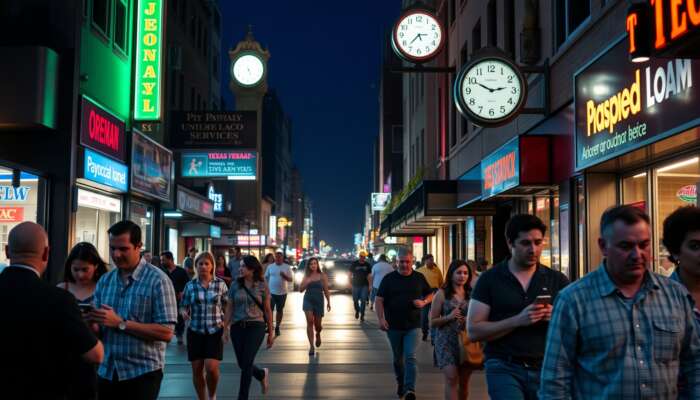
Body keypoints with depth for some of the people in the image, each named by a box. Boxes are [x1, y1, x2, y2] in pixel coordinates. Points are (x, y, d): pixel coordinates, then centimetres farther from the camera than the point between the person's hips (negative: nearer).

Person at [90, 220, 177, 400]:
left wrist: (120, 323, -20)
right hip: (106, 372, 5)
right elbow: (98, 327, 9)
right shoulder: (104, 280, 7)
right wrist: (91, 323, -14)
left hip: (142, 373, -5)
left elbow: (166, 332, -17)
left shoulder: (158, 280, -11)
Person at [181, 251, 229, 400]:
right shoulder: (190, 285, 0)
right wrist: (184, 313, -16)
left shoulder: (220, 284, -2)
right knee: (197, 369, 5)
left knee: (211, 368, -13)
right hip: (195, 331, 2)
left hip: (215, 330, -2)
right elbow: (183, 306, 6)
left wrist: (225, 320, -7)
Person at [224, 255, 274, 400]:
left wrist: (270, 333, 5)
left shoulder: (262, 286, -3)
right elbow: (229, 308, 5)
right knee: (242, 364, 9)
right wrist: (225, 329, 0)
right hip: (237, 327, 3)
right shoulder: (235, 285, 2)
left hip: (256, 326, -3)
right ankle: (262, 374, 40)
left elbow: (267, 310, 3)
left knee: (246, 363, -11)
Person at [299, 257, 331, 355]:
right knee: (309, 321, -13)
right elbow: (300, 289, 3)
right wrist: (306, 282, -15)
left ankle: (318, 334, 45)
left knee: (317, 324, 7)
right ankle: (311, 346, -8)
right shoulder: (306, 276, 3)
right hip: (308, 300, 0)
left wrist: (328, 302, 3)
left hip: (319, 300, 0)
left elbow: (326, 290, 3)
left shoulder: (322, 276, -1)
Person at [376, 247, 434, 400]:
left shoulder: (419, 278, 3)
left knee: (410, 357, -12)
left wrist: (423, 302, -9)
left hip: (412, 326, -1)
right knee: (398, 358, 14)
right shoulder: (389, 279, -1)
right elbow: (379, 300, -1)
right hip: (393, 326, 1)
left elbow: (430, 295, 13)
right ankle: (400, 384, 34)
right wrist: (381, 319, -12)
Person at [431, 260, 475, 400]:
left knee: (464, 381, 9)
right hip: (447, 341, -3)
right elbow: (432, 322, 0)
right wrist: (449, 317, -16)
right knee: (451, 378, -14)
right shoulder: (442, 294, -1)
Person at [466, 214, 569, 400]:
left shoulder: (557, 280, 6)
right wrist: (518, 320, -19)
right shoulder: (489, 279, -1)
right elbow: (473, 331, -7)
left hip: (546, 369, 3)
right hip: (504, 368, -3)